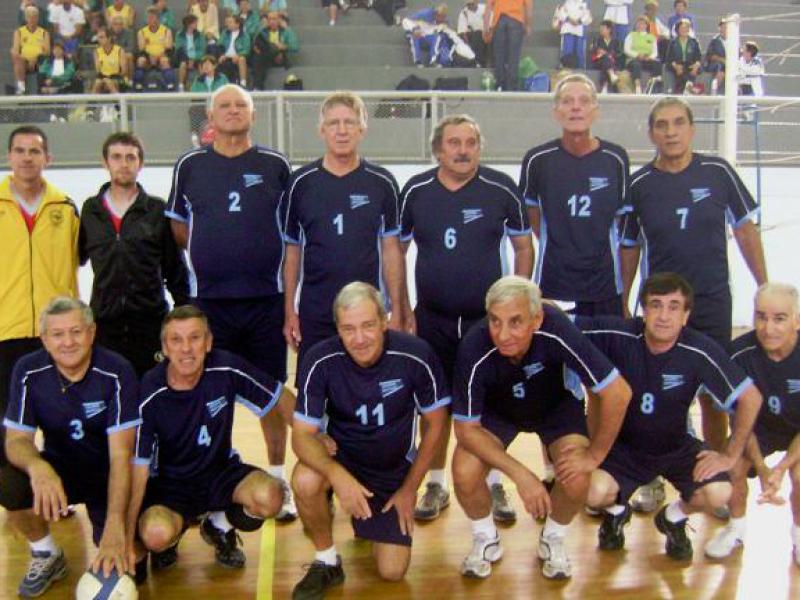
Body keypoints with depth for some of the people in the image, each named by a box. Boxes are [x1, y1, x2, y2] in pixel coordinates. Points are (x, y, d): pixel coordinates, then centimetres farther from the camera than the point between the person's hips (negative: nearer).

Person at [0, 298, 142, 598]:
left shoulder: (117, 372, -22)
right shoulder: (28, 371, -13)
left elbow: (120, 454, -25)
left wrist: (115, 527, -37)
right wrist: (37, 466, -40)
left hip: (106, 473, -2)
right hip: (59, 467, 3)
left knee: (127, 564, -22)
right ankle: (47, 555, 1)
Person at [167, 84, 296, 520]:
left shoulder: (275, 166, 5)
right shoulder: (189, 166, 6)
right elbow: (177, 226, 15)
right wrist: (212, 250, 4)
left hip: (266, 298, 0)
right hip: (208, 299, 0)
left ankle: (277, 481, 18)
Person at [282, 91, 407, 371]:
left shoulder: (382, 183, 1)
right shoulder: (301, 182, 2)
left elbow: (391, 250, 3)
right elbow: (292, 251, 6)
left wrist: (397, 311, 0)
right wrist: (289, 311, 3)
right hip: (314, 315, 1)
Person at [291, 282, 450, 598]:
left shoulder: (415, 356, -23)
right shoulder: (320, 361, -24)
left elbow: (435, 424, -8)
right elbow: (302, 435, -22)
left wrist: (410, 489, -4)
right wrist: (338, 476, -41)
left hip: (394, 469, 1)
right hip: (341, 456, -1)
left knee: (392, 571, -4)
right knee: (305, 481, -35)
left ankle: (376, 527, 32)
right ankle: (326, 562, -5)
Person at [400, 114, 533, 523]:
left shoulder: (501, 189, -5)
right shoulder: (415, 191, -1)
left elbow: (523, 246, 4)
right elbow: (396, 251, 7)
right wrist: (401, 308, 2)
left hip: (489, 318, -1)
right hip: (432, 318, 1)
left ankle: (494, 485, 23)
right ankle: (436, 485, 24)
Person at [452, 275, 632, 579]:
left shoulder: (557, 331, -39)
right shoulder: (474, 349, -35)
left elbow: (618, 392, -31)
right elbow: (466, 428, -26)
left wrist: (594, 455, -23)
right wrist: (521, 474, -33)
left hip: (556, 404, 0)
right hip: (498, 408, 0)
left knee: (577, 480, -24)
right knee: (464, 472, -24)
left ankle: (553, 540, 10)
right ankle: (486, 540, 9)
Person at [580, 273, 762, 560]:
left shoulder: (700, 351, -22)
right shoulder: (619, 335, -23)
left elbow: (750, 398, -13)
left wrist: (730, 455, -11)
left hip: (677, 447, 1)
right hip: (623, 446, -1)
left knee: (718, 493, -23)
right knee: (595, 491, -28)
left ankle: (674, 517, 15)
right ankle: (617, 512, 14)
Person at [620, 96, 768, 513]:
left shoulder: (718, 172, -4)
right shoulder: (638, 185, -4)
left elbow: (744, 230, 6)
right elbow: (629, 249, 5)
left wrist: (764, 288, 6)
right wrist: (622, 305, 5)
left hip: (714, 304, 0)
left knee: (713, 397, 7)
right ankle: (652, 481, 20)